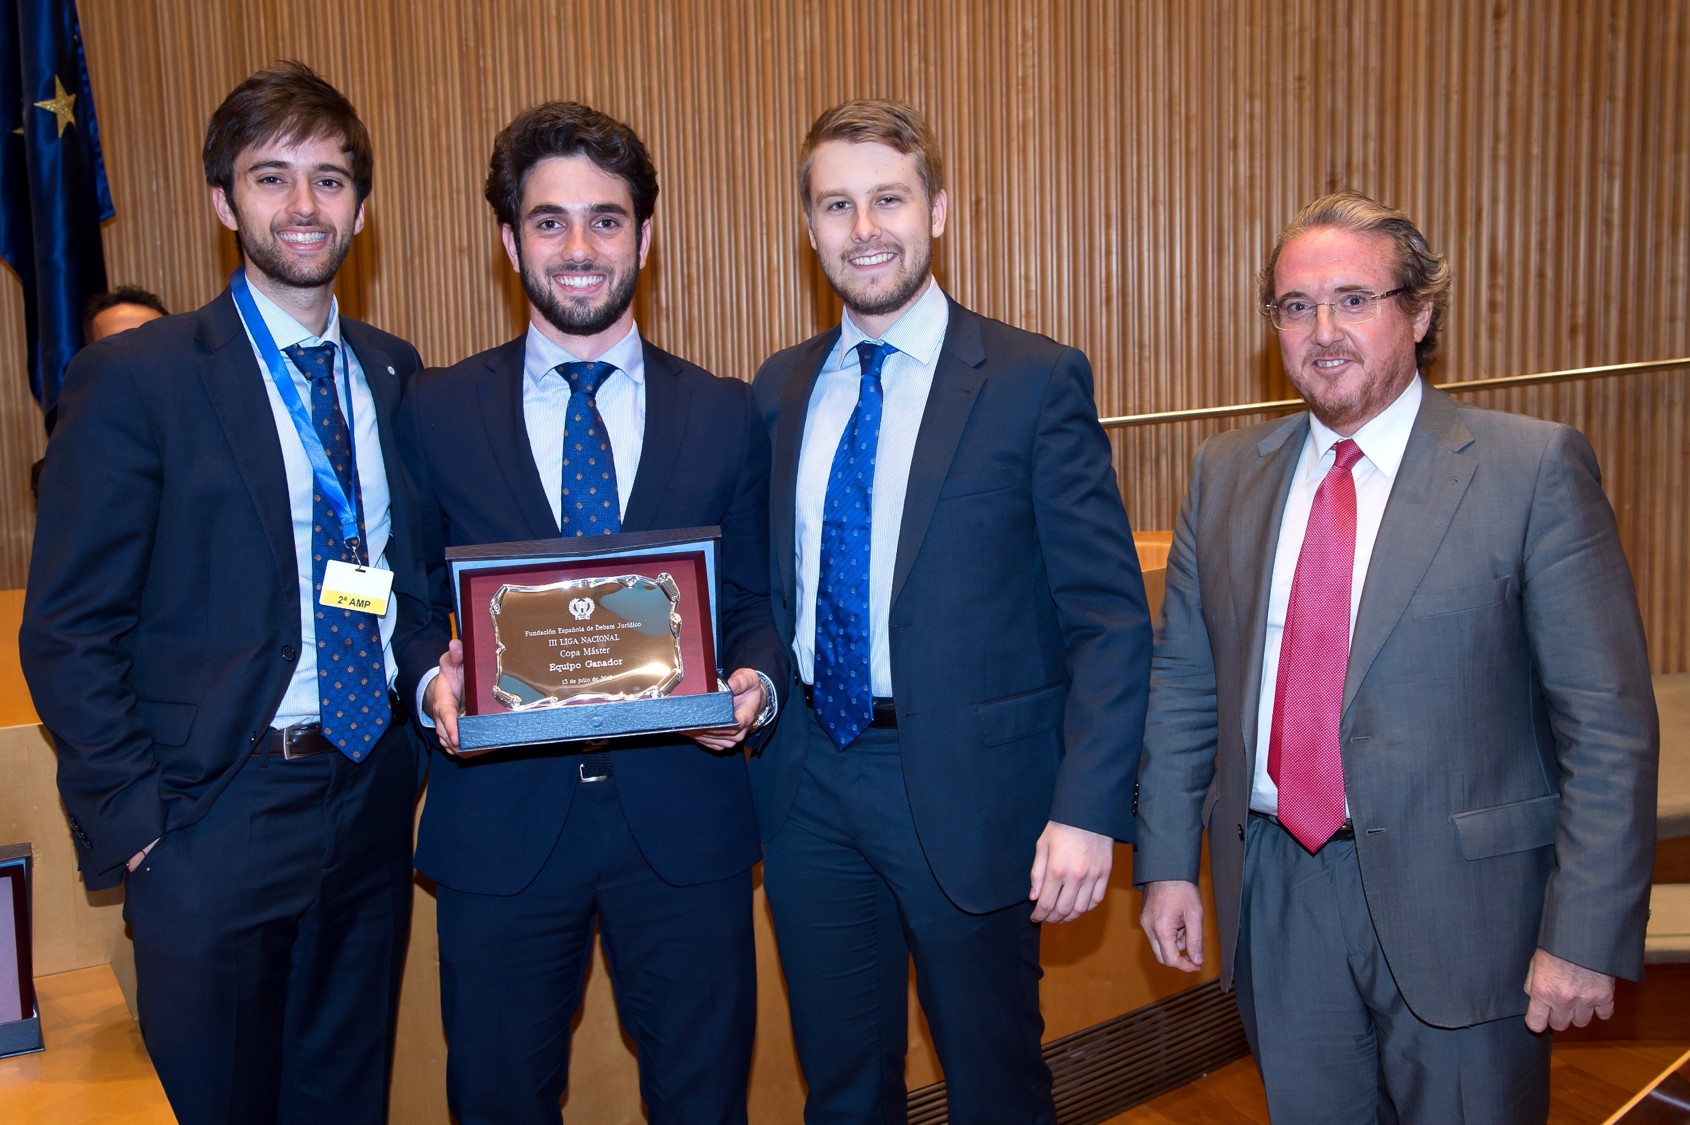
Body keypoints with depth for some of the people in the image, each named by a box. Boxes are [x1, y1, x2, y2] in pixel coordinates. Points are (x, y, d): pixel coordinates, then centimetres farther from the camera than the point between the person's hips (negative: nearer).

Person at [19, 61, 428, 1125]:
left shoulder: (395, 372, 7)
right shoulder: (135, 378, -8)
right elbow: (68, 631, -8)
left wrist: (424, 735, 3)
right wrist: (133, 825, -12)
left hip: (376, 797, 5)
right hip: (217, 818, -4)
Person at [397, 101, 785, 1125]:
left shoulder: (727, 416, 4)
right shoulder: (435, 412, 2)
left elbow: (756, 604, 7)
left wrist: (755, 681, -14)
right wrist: (435, 679, -14)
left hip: (684, 818, 1)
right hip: (499, 818, 0)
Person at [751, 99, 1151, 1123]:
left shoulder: (1035, 380, -9)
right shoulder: (780, 390, 7)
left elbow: (1110, 616, -11)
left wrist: (1088, 809, -18)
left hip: (966, 789, -4)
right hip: (808, 787, 4)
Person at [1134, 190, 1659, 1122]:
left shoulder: (1533, 468, -8)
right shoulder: (1226, 474, 4)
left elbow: (1608, 721, -10)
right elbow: (1180, 685, 7)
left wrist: (1588, 933, -13)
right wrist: (1168, 863, 4)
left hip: (1459, 899, -3)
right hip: (1274, 896, 4)